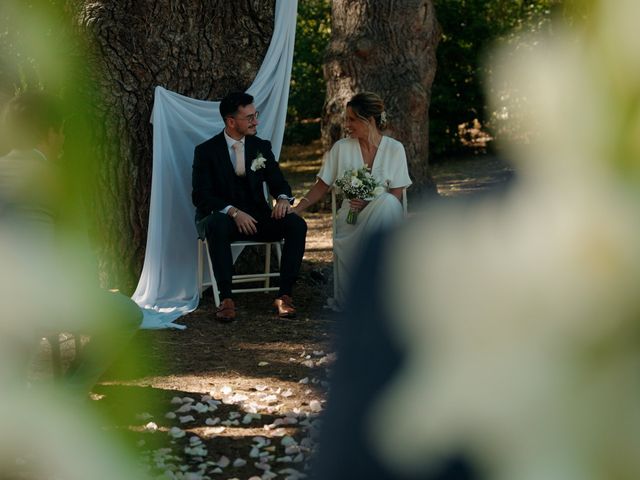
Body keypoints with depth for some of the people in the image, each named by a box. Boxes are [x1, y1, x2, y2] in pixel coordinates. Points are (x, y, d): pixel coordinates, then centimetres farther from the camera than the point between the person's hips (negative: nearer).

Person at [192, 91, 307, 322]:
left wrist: (283, 198, -16)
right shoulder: (206, 151, -3)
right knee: (216, 225, -40)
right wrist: (233, 212, -27)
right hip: (220, 216, -4)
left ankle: (284, 295, -23)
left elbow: (278, 182, 10)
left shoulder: (261, 147, 9)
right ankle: (226, 299, -36)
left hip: (256, 217, 4)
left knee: (297, 224, -23)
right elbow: (201, 196, -11)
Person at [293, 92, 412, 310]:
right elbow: (321, 187, 8)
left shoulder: (394, 149, 1)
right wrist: (294, 211, -3)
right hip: (351, 219, 1)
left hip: (382, 218, -1)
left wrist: (370, 204, -20)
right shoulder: (342, 148, 4)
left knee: (387, 204, -37)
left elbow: (396, 196, -2)